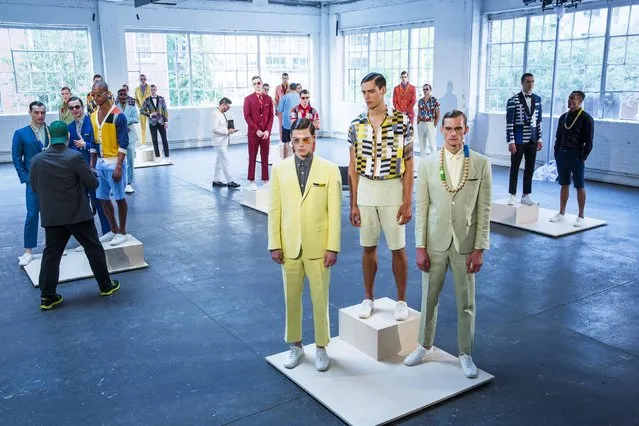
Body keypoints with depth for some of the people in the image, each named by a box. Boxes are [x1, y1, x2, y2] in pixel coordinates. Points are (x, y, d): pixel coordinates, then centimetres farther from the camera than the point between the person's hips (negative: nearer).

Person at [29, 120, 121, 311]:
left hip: (51, 216, 3)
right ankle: (106, 285, 21)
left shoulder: (36, 160, -1)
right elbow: (93, 183, -12)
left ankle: (47, 296, 11)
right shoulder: (75, 157, -15)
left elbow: (35, 188, 9)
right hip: (78, 214, -3)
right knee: (94, 249, 11)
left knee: (51, 254, 9)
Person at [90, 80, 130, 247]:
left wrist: (119, 167, -18)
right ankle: (114, 230, 25)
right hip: (100, 163, 7)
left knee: (119, 198, 0)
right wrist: (92, 165, 12)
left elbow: (123, 144, -14)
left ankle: (122, 232, 12)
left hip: (114, 162, -7)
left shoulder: (118, 115, -12)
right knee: (103, 198, 11)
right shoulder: (93, 116, 9)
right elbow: (94, 143, 15)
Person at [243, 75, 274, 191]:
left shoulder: (268, 98, 8)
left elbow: (271, 116, 6)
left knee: (265, 158, 6)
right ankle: (252, 181, 7)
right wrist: (257, 130, -12)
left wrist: (267, 131, -6)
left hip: (266, 133, 2)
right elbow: (247, 117, -5)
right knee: (252, 158, 2)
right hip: (253, 133, -2)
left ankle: (265, 180, 12)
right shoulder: (248, 99, 0)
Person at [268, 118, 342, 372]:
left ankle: (321, 347, 26)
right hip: (289, 247, 2)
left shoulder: (329, 170, -5)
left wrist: (333, 247, -8)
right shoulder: (280, 169, 1)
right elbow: (274, 210, 2)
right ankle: (295, 346, 30)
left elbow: (334, 212, -6)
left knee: (320, 299, 9)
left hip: (318, 247, -2)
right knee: (291, 298, 13)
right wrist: (274, 244, -1)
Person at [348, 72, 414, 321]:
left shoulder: (402, 121, -6)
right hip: (365, 190, 3)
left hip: (392, 190, -2)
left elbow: (408, 164, -5)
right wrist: (353, 204, 2)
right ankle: (368, 298, 26)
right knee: (368, 247, 12)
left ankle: (401, 300, 21)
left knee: (398, 249, 6)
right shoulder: (357, 125, 2)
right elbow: (353, 167, 5)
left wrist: (407, 202, -9)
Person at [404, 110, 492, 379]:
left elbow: (484, 209, -3)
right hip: (435, 243, 1)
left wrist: (479, 248, -6)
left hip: (465, 244, -1)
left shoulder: (481, 164, -4)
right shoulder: (427, 165, -1)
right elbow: (421, 208, 0)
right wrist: (420, 247, -3)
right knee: (429, 299, 14)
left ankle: (465, 354, 29)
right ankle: (425, 346, 35)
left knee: (466, 303, 10)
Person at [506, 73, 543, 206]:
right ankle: (512, 195, 13)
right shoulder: (513, 100, -8)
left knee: (530, 168, 8)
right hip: (518, 140, -5)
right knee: (515, 168, 4)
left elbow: (539, 120, 12)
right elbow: (509, 122, -10)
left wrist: (539, 138, 8)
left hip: (532, 140, 5)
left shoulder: (537, 99, 8)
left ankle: (526, 196, 17)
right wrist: (511, 141, -13)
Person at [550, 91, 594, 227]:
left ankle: (580, 217, 8)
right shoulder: (563, 117, 10)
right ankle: (561, 213, 20)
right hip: (562, 154, 6)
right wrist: (557, 154, 7)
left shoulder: (586, 118, -7)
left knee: (579, 186, 1)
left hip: (576, 156, -5)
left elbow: (589, 141, -9)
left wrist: (583, 157, -14)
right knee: (564, 185, 12)